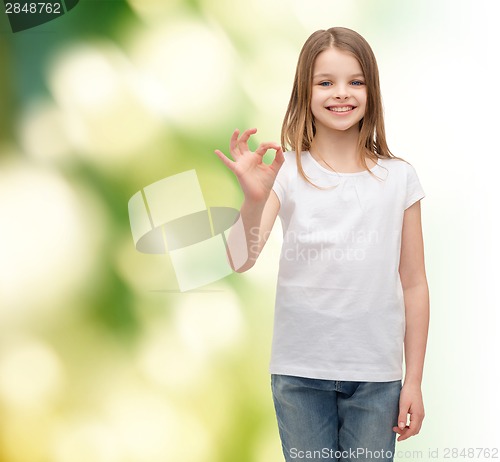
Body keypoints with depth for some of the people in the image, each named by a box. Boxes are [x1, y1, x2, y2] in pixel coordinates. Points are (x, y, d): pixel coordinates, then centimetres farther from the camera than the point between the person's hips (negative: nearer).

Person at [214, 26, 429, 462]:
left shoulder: (398, 177, 0)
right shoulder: (286, 173, -3)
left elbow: (413, 283, 3)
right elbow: (240, 261, -14)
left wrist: (414, 380, 3)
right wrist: (254, 200, -32)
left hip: (376, 375, 1)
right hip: (300, 371, 0)